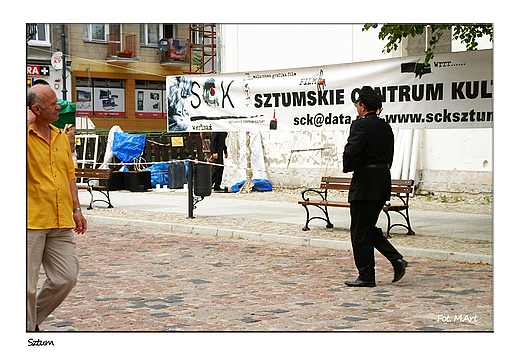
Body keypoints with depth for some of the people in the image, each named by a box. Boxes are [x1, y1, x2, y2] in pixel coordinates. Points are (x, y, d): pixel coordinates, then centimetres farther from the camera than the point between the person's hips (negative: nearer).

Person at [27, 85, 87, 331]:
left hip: (61, 223, 6)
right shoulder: (27, 136, -7)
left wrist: (76, 209, 17)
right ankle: (27, 328, 18)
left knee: (66, 278, 6)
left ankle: (33, 319, 26)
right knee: (28, 285, 0)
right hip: (31, 223, -6)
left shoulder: (61, 137, 14)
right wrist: (29, 120, -18)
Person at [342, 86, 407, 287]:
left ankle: (366, 277, 6)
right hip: (384, 180, 9)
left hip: (365, 183, -8)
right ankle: (396, 260, 6)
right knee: (369, 228, 18)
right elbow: (389, 156, 14)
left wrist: (348, 167, -2)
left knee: (360, 231, 1)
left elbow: (351, 152, -22)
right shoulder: (386, 127, 13)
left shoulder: (360, 125, -13)